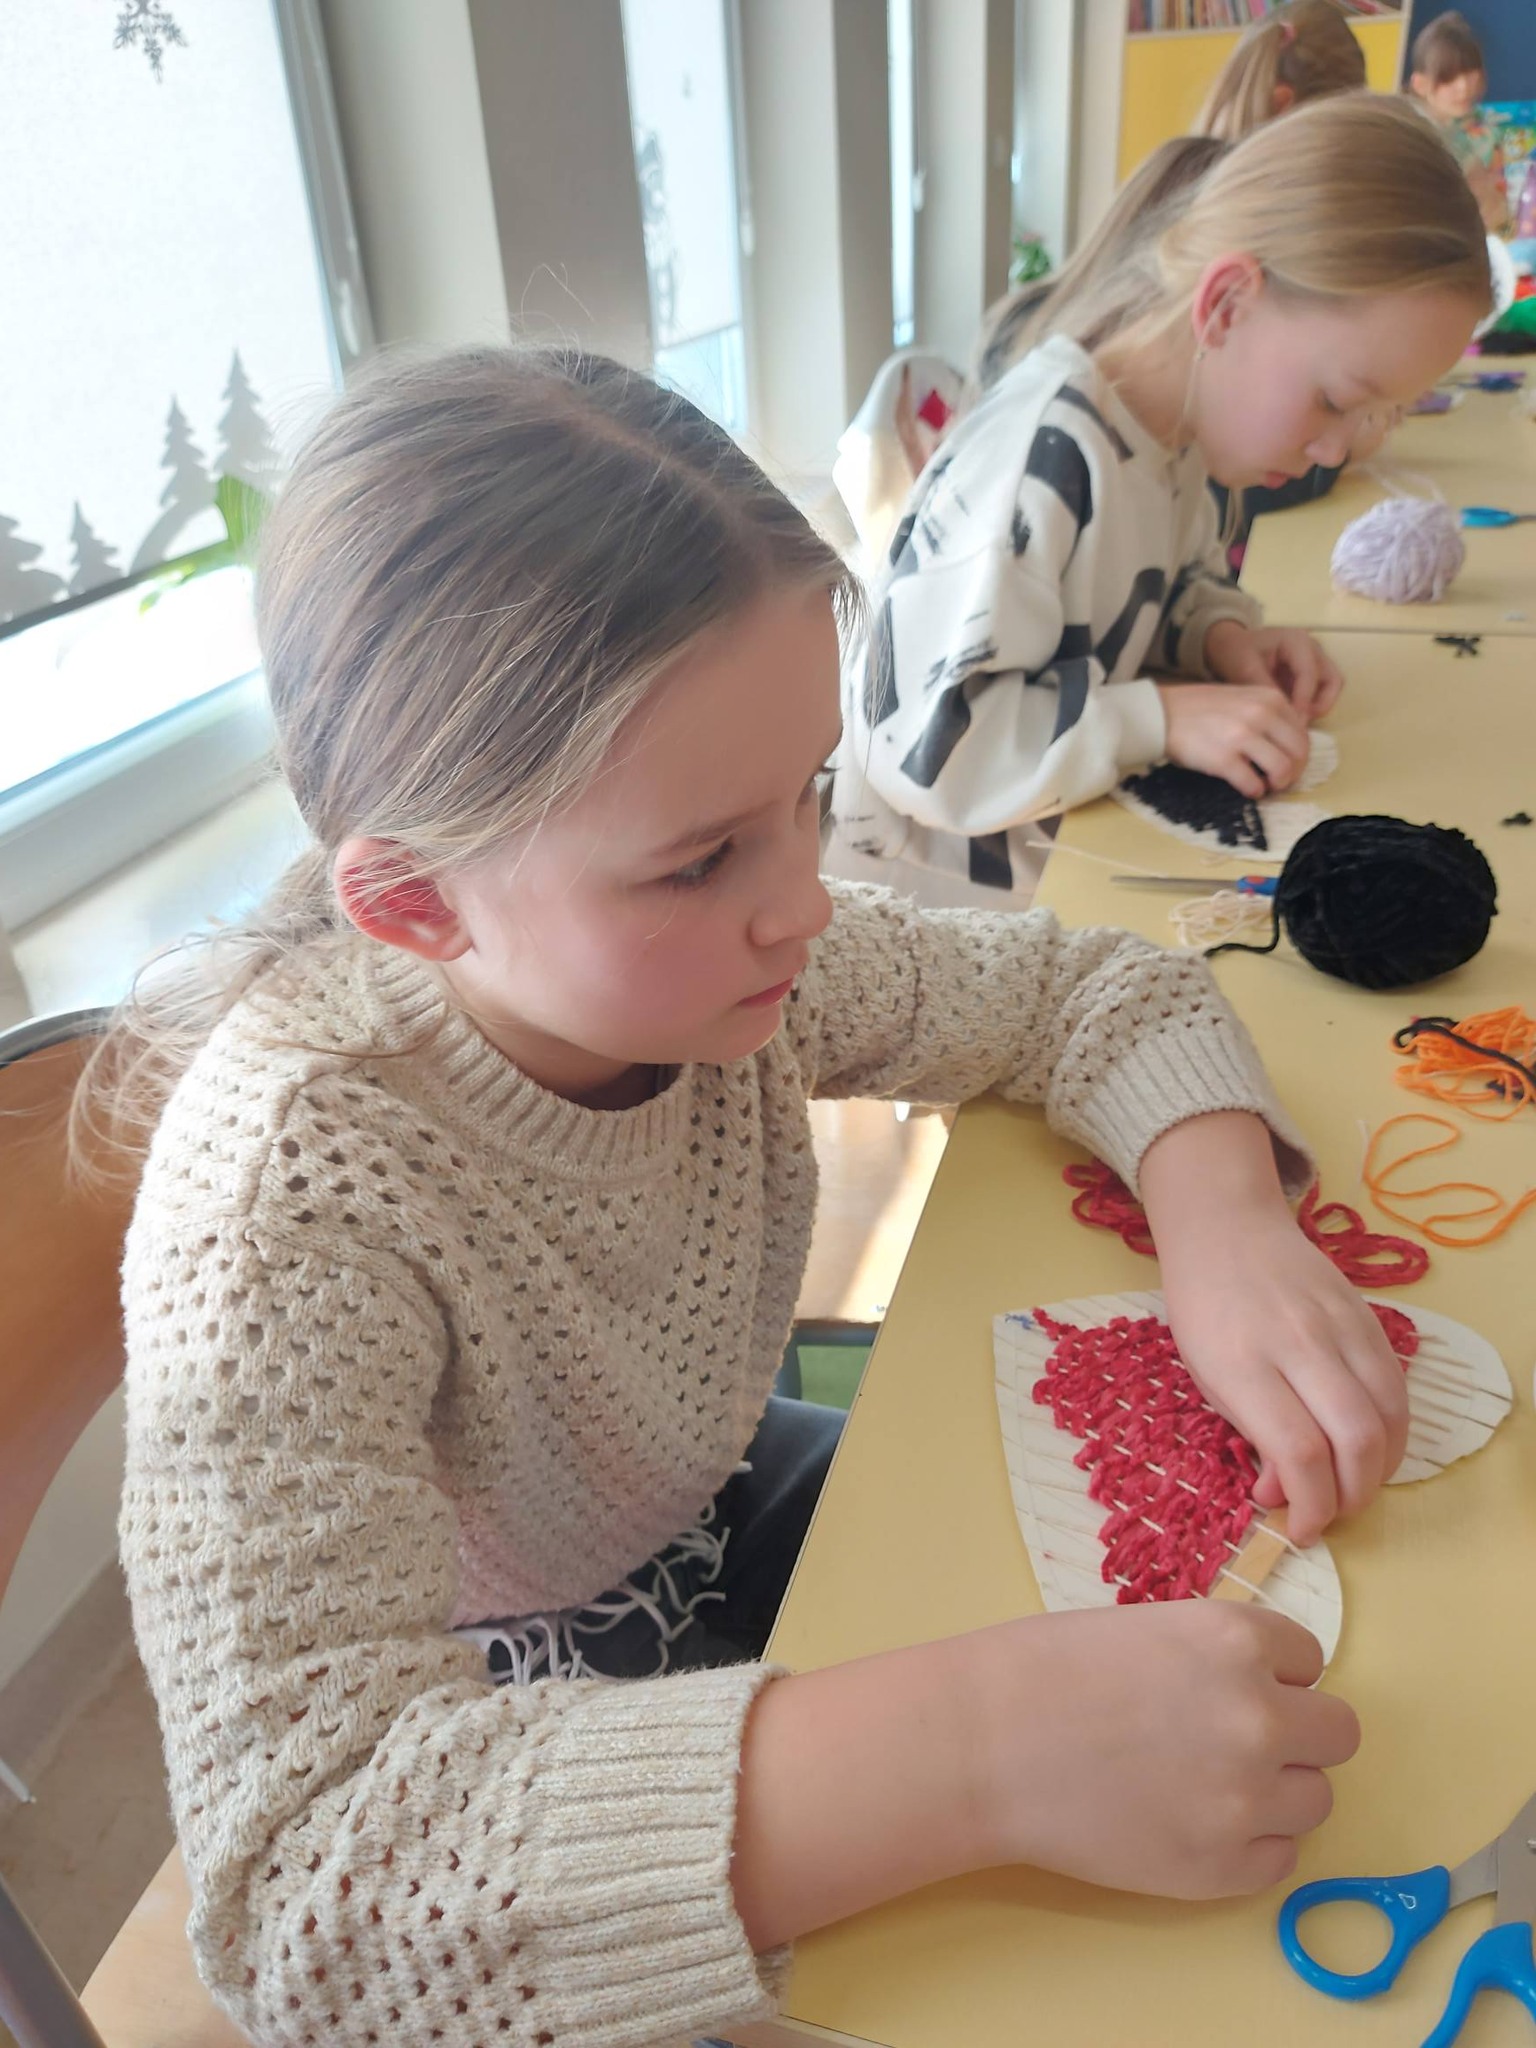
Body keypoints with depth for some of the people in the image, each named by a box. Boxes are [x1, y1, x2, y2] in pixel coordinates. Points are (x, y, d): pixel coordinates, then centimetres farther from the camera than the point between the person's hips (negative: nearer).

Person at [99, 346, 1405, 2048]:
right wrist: (981, 1751, -50)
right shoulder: (283, 1198, -36)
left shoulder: (716, 957, -20)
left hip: (714, 1519, 5)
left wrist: (1226, 1218, -28)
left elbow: (1092, 985, -7)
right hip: (486, 1711, -4)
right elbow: (299, 1869, -42)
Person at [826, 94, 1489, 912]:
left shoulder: (1171, 431, 1)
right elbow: (919, 742, -29)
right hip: (938, 897, -7)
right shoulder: (1039, 458, -26)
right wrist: (1162, 719, -26)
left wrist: (1218, 631, -2)